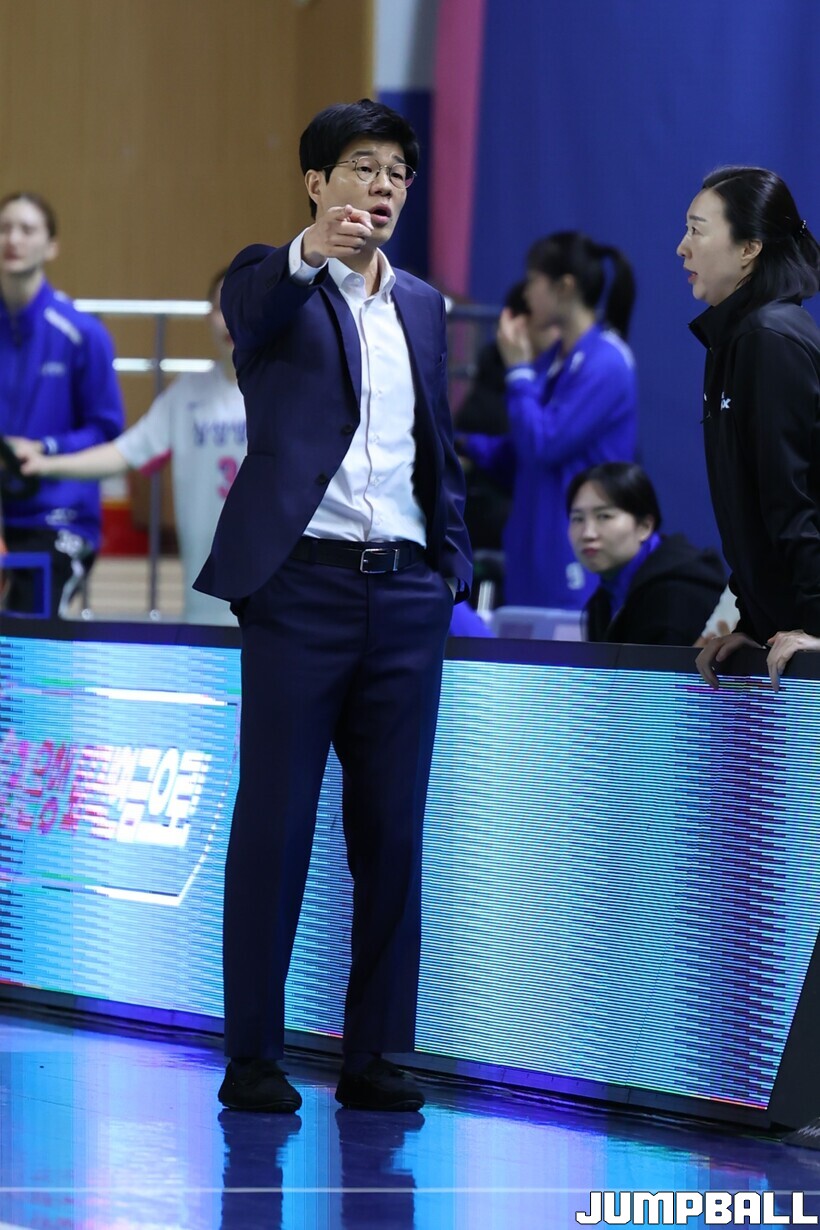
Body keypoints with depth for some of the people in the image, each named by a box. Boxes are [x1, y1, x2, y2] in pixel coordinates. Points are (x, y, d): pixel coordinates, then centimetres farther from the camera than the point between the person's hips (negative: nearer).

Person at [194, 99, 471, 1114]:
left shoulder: (421, 307, 17)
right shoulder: (274, 279, 0)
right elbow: (251, 312, -25)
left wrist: (453, 558, 10)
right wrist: (309, 254, -46)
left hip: (405, 595, 5)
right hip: (301, 584, -5)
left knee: (391, 830, 5)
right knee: (273, 826, -3)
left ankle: (374, 1056, 11)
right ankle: (253, 1057, 2)